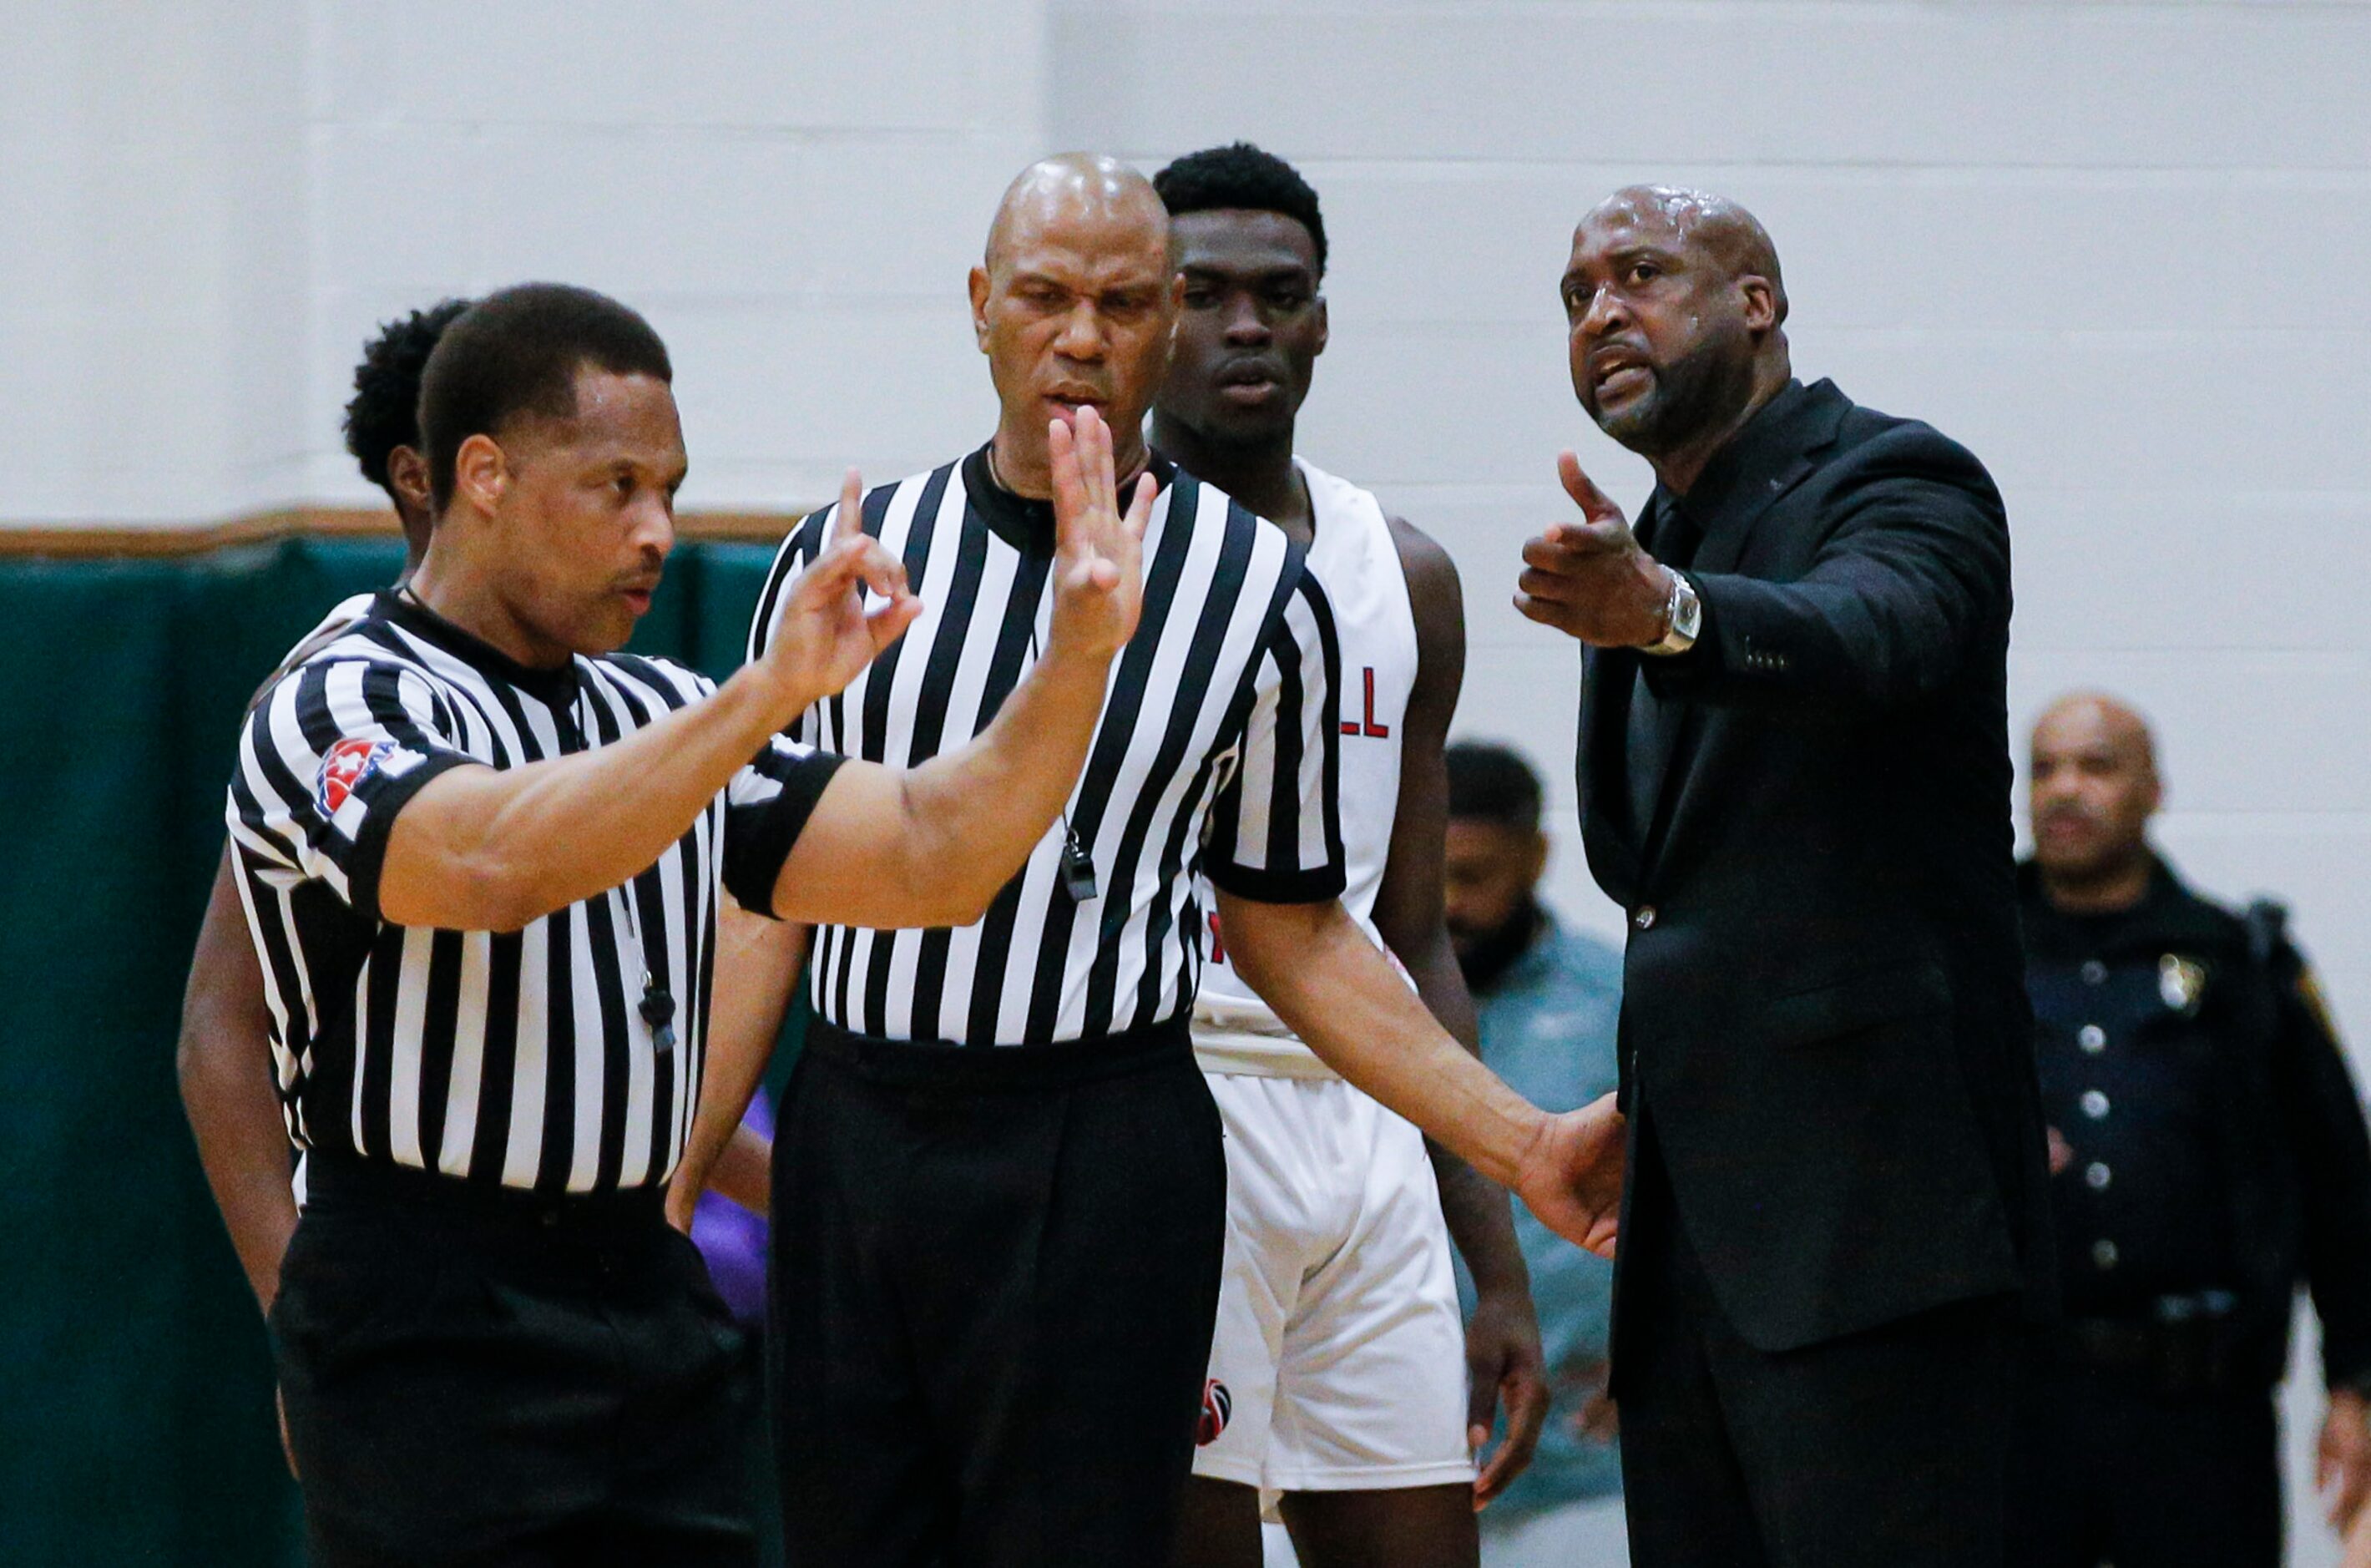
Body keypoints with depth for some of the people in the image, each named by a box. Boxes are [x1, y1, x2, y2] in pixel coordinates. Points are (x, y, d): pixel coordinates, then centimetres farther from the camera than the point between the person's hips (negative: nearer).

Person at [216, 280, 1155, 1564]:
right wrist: (768, 697, -36)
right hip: (427, 1346, -7)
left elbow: (931, 858, 10)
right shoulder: (335, 711, -8)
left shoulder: (660, 718, 16)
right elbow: (499, 867, -30)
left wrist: (1079, 652, -3)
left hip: (652, 1311, 7)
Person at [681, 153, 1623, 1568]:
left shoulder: (1257, 592, 3)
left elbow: (1296, 933, 10)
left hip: (1101, 1169, -2)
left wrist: (1522, 1142, 3)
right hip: (850, 1142, 2)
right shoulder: (844, 558, 7)